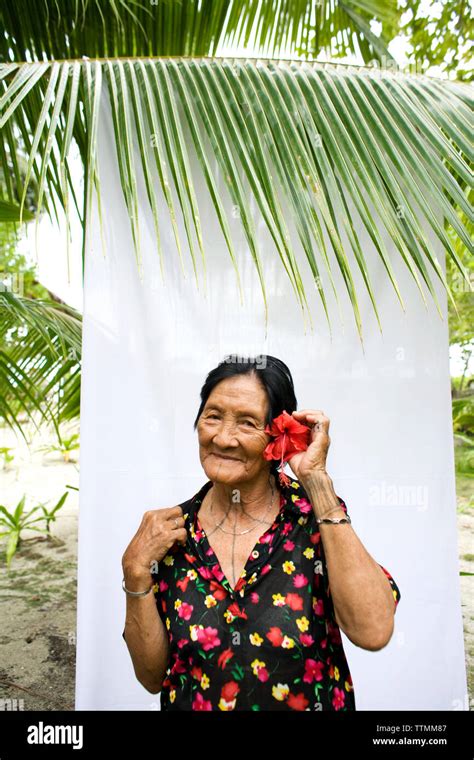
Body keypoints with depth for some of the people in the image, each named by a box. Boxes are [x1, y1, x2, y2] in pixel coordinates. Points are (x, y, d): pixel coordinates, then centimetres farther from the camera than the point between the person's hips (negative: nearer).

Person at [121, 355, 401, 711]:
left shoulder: (314, 514, -18)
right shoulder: (171, 531, -12)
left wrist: (317, 480, -30)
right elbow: (152, 675, -8)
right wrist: (137, 570, -23)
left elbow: (373, 631, -32)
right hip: (191, 702, 2)